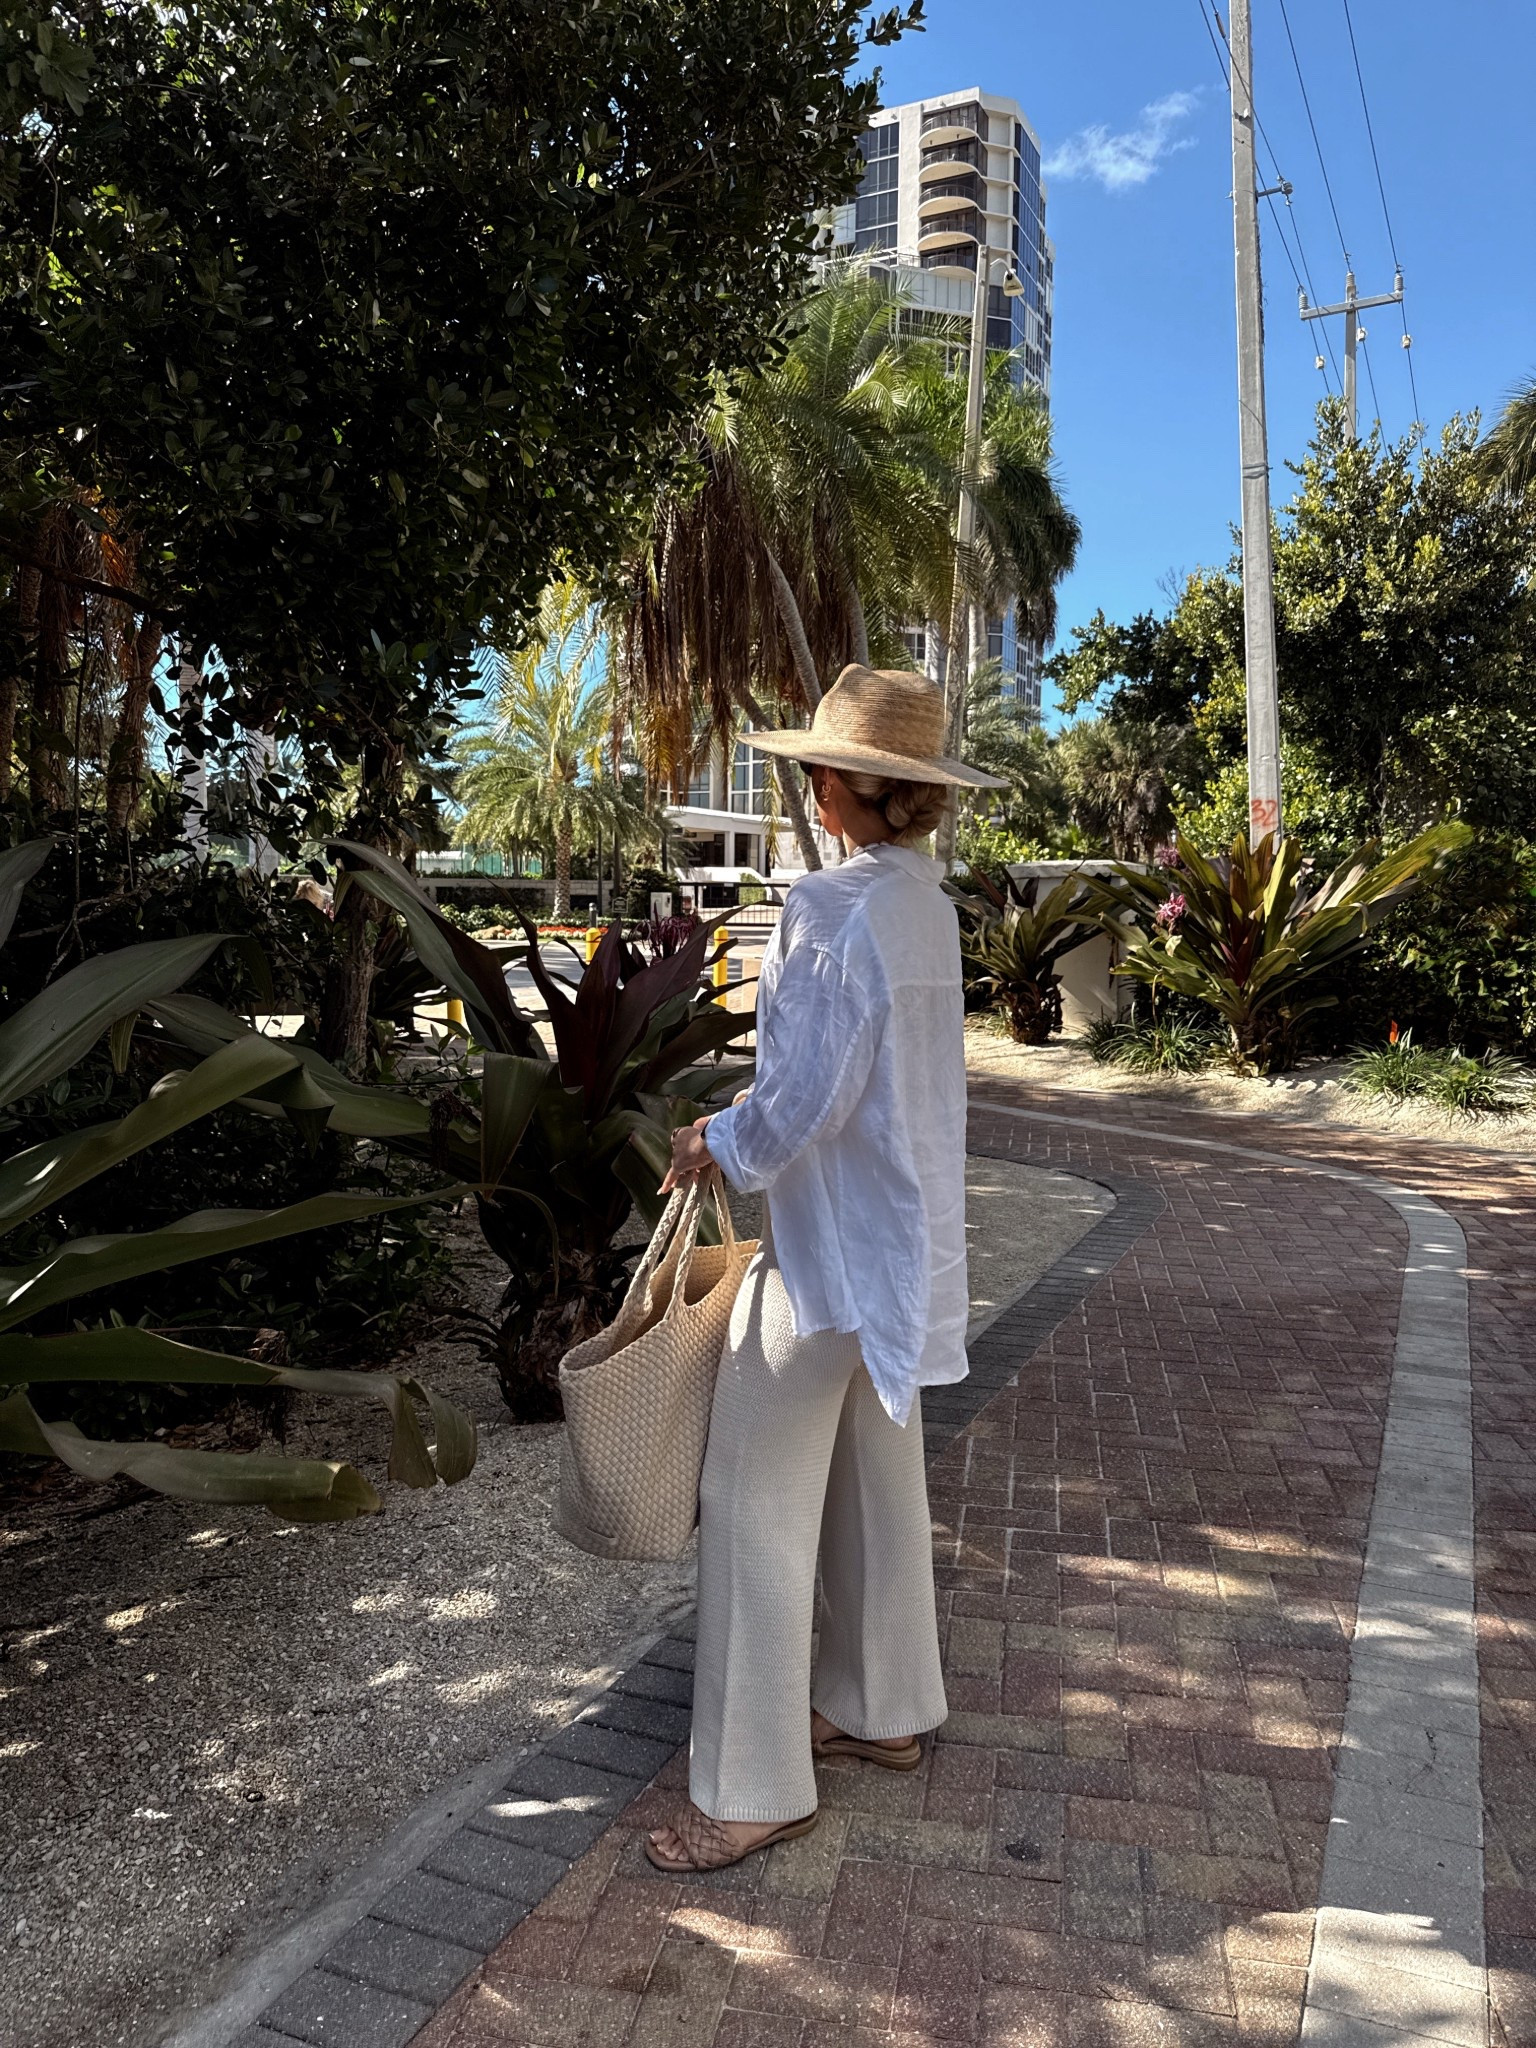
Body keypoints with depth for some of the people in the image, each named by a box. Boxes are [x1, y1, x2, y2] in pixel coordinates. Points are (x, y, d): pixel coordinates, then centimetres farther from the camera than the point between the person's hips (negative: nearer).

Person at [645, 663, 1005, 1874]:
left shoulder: (833, 909, -22)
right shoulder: (928, 901, 6)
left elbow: (805, 1099, -23)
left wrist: (718, 1148, -5)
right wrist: (745, 1127, 13)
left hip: (835, 1242, -9)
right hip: (908, 1232, 9)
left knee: (758, 1502, 3)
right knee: (880, 1479, 21)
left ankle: (754, 1785, 16)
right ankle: (886, 1709, 39)